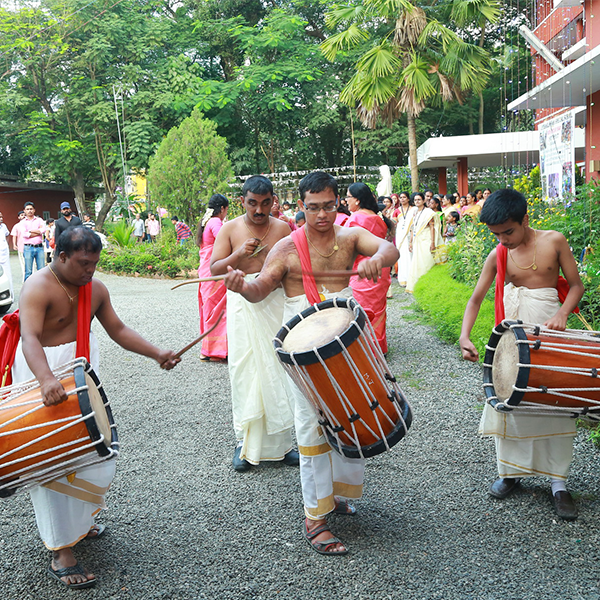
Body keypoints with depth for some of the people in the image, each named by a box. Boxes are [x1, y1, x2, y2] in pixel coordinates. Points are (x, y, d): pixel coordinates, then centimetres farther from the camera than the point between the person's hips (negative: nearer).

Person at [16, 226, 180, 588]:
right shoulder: (39, 287, -21)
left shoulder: (95, 289, 1)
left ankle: (77, 521, 38)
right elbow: (30, 337, -35)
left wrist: (156, 353, -10)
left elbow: (118, 330, 4)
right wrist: (47, 380, -52)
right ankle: (62, 554, 0)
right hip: (43, 372, -7)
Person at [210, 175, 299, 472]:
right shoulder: (230, 229, 3)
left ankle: (279, 443, 13)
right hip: (242, 304, 0)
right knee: (244, 371, 0)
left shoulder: (282, 228, 4)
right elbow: (215, 269, 0)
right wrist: (238, 254, -17)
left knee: (276, 369, 2)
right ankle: (245, 440, 13)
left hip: (275, 304, 1)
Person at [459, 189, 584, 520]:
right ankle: (511, 470, 24)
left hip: (548, 331, -2)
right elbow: (476, 298, 1)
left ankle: (559, 484, 10)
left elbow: (576, 285, -1)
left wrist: (561, 314, -19)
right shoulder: (497, 256, 0)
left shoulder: (553, 241, -5)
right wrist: (465, 335, -14)